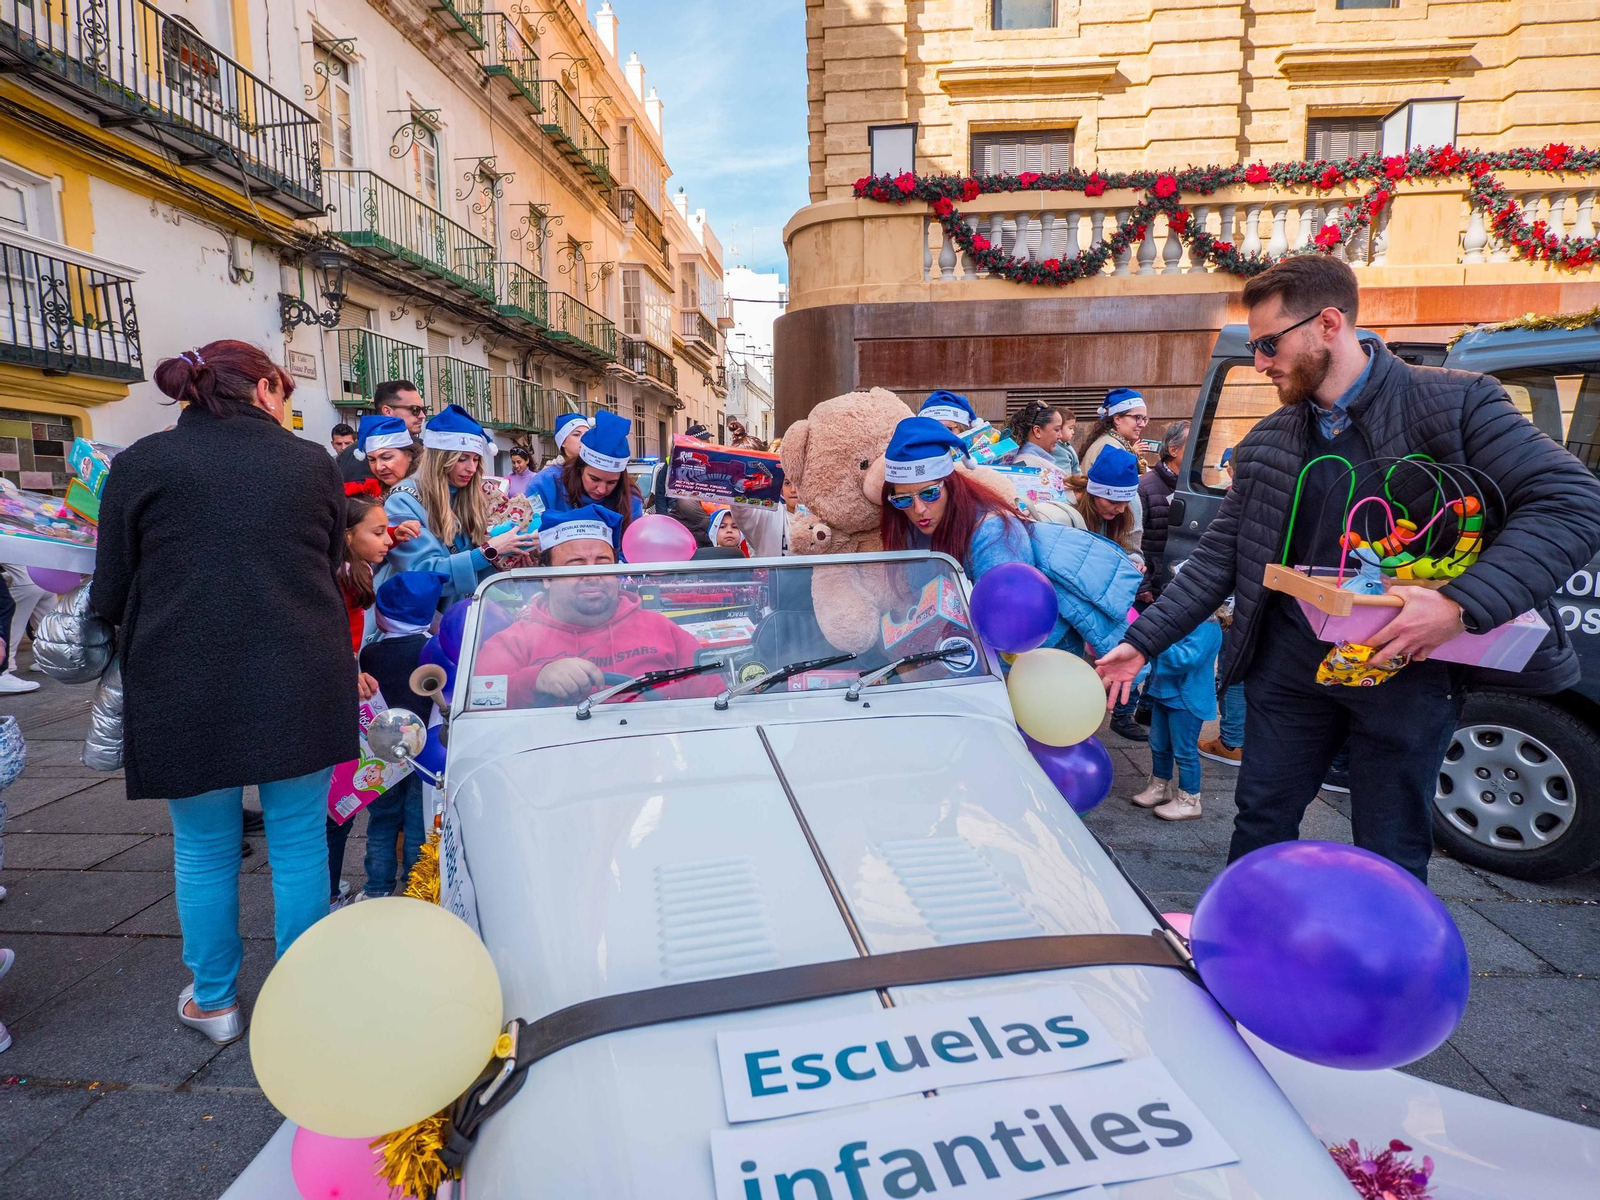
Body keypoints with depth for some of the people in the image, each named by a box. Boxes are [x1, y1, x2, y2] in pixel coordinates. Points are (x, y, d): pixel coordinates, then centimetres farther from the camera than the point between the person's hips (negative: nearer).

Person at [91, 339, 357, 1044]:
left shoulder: (143, 463, -1)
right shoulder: (313, 463, 3)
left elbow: (110, 595, 4)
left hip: (187, 690, 0)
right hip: (300, 686, 1)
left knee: (203, 851, 16)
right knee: (298, 844, 12)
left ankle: (214, 1001, 31)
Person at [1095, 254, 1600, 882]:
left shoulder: (1457, 402, -6)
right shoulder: (1264, 443, 5)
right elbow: (1218, 560, 6)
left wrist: (1462, 606, -26)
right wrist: (1142, 642, -2)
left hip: (1406, 670, -3)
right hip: (1291, 665, 3)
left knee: (1389, 862, 9)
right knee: (1259, 827, 12)